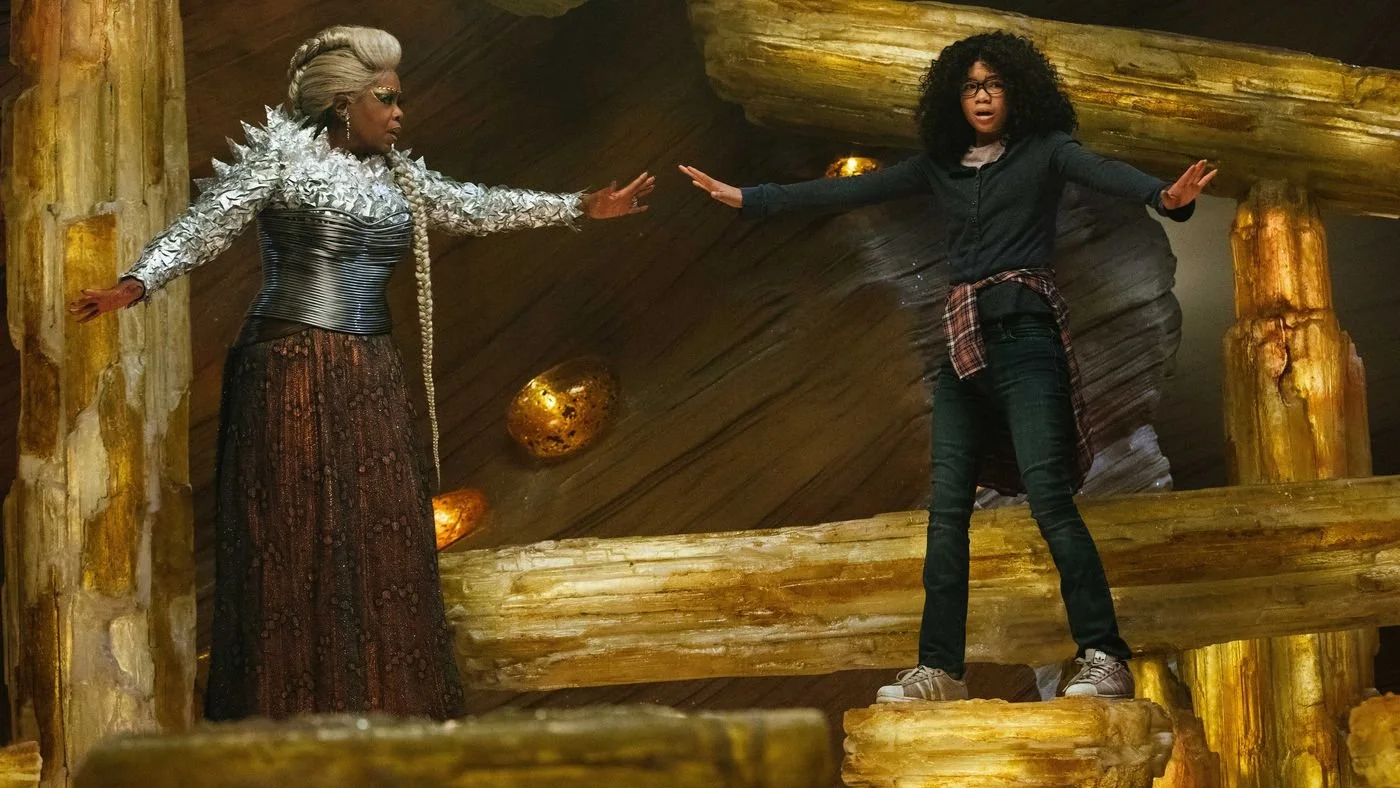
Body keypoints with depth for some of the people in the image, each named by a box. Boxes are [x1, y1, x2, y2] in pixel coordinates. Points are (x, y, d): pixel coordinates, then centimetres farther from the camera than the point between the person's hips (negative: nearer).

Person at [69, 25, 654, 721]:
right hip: (293, 371, -6)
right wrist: (136, 283, -28)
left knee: (382, 543, 4)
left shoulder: (396, 176, 15)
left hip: (371, 377, 7)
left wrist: (579, 207, 25)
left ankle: (383, 711, 10)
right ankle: (291, 718, 0)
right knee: (295, 543, -5)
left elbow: (477, 207, 24)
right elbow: (205, 226, -12)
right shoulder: (279, 153, -3)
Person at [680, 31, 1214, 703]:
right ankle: (939, 668, 5)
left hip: (1025, 337, -5)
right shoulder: (939, 165, 16)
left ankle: (1104, 658, -12)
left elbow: (1103, 172, -17)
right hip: (963, 346, 6)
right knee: (947, 508, 2)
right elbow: (848, 192, 18)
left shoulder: (1044, 151, 3)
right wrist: (746, 199, 17)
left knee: (1048, 495, -14)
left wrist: (1165, 196, -38)